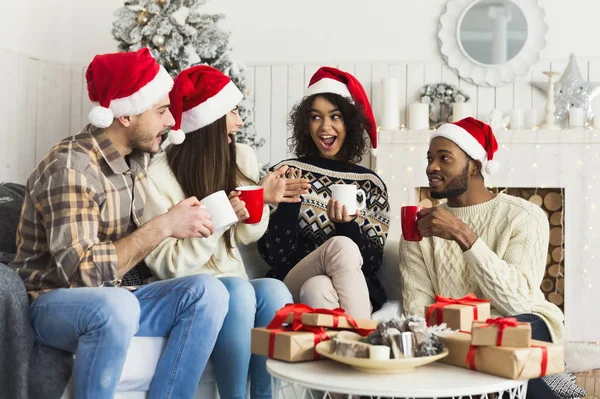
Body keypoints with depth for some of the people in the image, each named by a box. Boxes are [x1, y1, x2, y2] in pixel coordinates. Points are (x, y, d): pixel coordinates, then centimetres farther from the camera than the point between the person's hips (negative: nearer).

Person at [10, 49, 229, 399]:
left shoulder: (137, 157, 3)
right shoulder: (70, 167, -22)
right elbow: (81, 271, -28)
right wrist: (164, 226, -27)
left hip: (112, 298, 7)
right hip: (54, 303, -7)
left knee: (208, 291, -15)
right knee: (116, 307, -39)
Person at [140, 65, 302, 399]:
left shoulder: (241, 157, 3)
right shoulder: (159, 175, -13)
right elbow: (167, 264, -14)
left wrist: (263, 199, -9)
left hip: (233, 282, 4)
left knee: (274, 291, -28)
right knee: (237, 291, -34)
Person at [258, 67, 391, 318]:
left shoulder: (371, 184, 10)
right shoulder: (288, 173, 7)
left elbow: (373, 263, 1)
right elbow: (274, 255, 0)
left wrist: (346, 224, -17)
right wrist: (289, 202, -15)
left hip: (353, 292, 1)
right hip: (292, 288, 0)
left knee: (318, 289, -37)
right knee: (342, 245, -33)